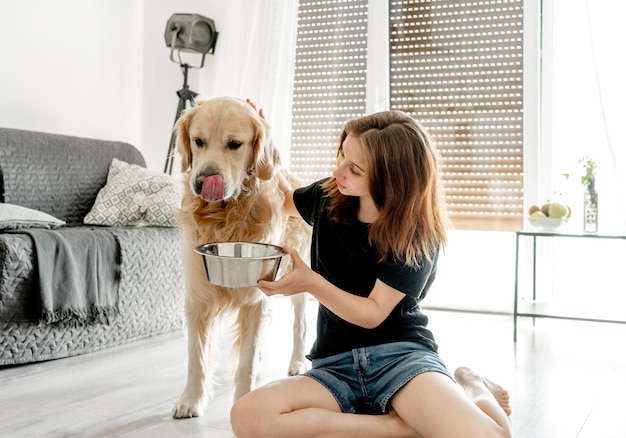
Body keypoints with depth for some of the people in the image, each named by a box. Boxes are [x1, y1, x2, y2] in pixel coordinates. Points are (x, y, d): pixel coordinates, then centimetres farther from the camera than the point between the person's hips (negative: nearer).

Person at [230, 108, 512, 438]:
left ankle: (469, 392, 0)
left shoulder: (417, 237, -9)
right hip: (335, 365, 5)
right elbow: (285, 200, 28)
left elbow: (373, 314, -10)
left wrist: (310, 282, -23)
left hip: (401, 354, -5)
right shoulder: (328, 199, 4)